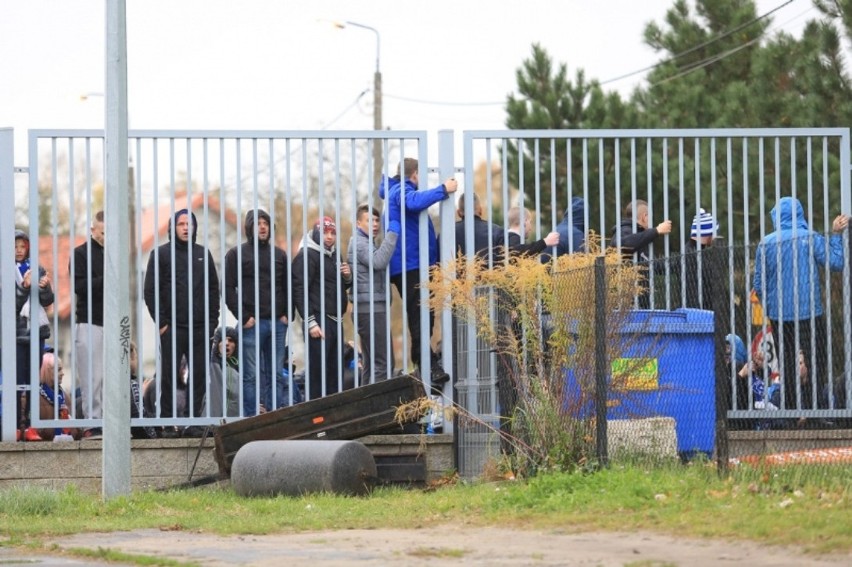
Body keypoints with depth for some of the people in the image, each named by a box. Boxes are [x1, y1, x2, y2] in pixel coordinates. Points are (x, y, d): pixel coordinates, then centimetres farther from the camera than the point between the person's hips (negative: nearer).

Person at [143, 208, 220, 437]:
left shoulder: (203, 254, 14)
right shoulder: (161, 254, 3)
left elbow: (213, 289, 15)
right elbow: (151, 291, -1)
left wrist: (212, 321, 5)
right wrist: (161, 323, -8)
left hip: (200, 328, 3)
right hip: (172, 328, -3)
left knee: (199, 376, 2)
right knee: (169, 377, -2)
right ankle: (168, 424, 0)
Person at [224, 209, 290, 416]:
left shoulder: (279, 255, 15)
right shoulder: (237, 254, 2)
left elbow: (288, 287, 18)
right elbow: (228, 289, -3)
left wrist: (286, 314, 4)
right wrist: (244, 317, -10)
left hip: (277, 323, 4)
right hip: (252, 324, -4)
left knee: (276, 375, 5)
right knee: (251, 376, -5)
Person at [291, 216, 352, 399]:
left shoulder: (334, 255, 19)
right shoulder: (306, 256, -8)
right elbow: (299, 291, -14)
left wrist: (347, 277, 5)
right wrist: (311, 322, -20)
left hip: (335, 320, 9)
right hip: (319, 320, -9)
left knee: (334, 371, 8)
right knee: (318, 371, -12)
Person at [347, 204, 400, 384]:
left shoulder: (367, 244, 24)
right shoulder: (359, 243, -8)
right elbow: (378, 261, -25)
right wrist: (392, 234, -20)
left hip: (373, 310, 11)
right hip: (370, 309, -11)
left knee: (371, 364, 10)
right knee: (383, 363, -16)